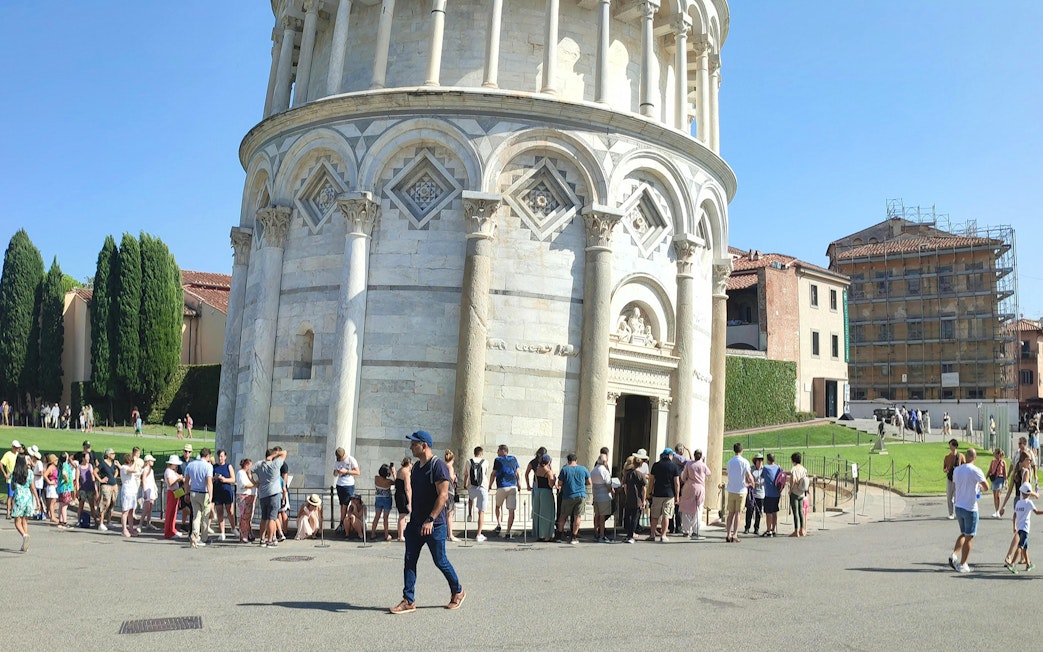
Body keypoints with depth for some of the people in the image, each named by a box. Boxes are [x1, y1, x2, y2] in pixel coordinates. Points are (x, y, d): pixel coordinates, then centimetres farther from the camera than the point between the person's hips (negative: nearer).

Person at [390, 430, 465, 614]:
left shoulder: (438, 466, -15)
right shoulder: (417, 467, 12)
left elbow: (443, 495, -22)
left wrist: (430, 520, -27)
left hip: (434, 525, -8)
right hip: (415, 523, 8)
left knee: (440, 561, 4)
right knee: (409, 561, 2)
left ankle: (457, 592, 25)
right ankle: (409, 601, 7)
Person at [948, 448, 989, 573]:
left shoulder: (956, 470, 5)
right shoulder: (975, 470, -14)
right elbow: (987, 487, -16)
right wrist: (981, 488, 5)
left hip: (958, 506, 6)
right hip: (970, 508, -5)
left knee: (963, 534, 21)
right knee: (969, 537, 5)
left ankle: (954, 555, 4)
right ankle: (962, 565, 8)